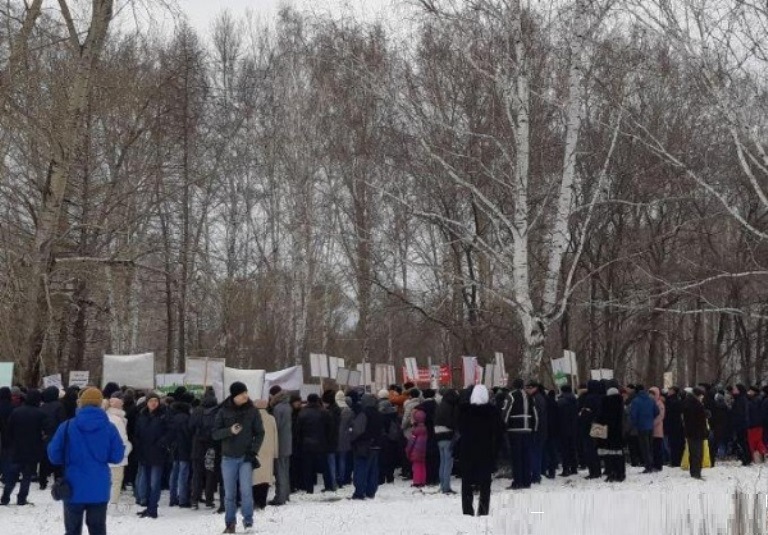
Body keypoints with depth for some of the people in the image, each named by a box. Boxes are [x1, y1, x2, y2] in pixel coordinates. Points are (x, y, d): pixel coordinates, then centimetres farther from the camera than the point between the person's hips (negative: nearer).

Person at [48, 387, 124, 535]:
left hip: (74, 489, -1)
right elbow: (117, 456, -2)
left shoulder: (67, 426, -7)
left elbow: (54, 455, -4)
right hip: (99, 489, 1)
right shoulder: (109, 428, -5)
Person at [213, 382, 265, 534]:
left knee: (246, 490, -13)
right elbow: (215, 434, 0)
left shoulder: (252, 411, 0)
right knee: (229, 493, 5)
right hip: (228, 457, 1)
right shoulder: (224, 411, 1)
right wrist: (230, 430, -18)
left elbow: (260, 433, 4)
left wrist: (253, 450, -7)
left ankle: (248, 520, -1)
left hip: (246, 457, -1)